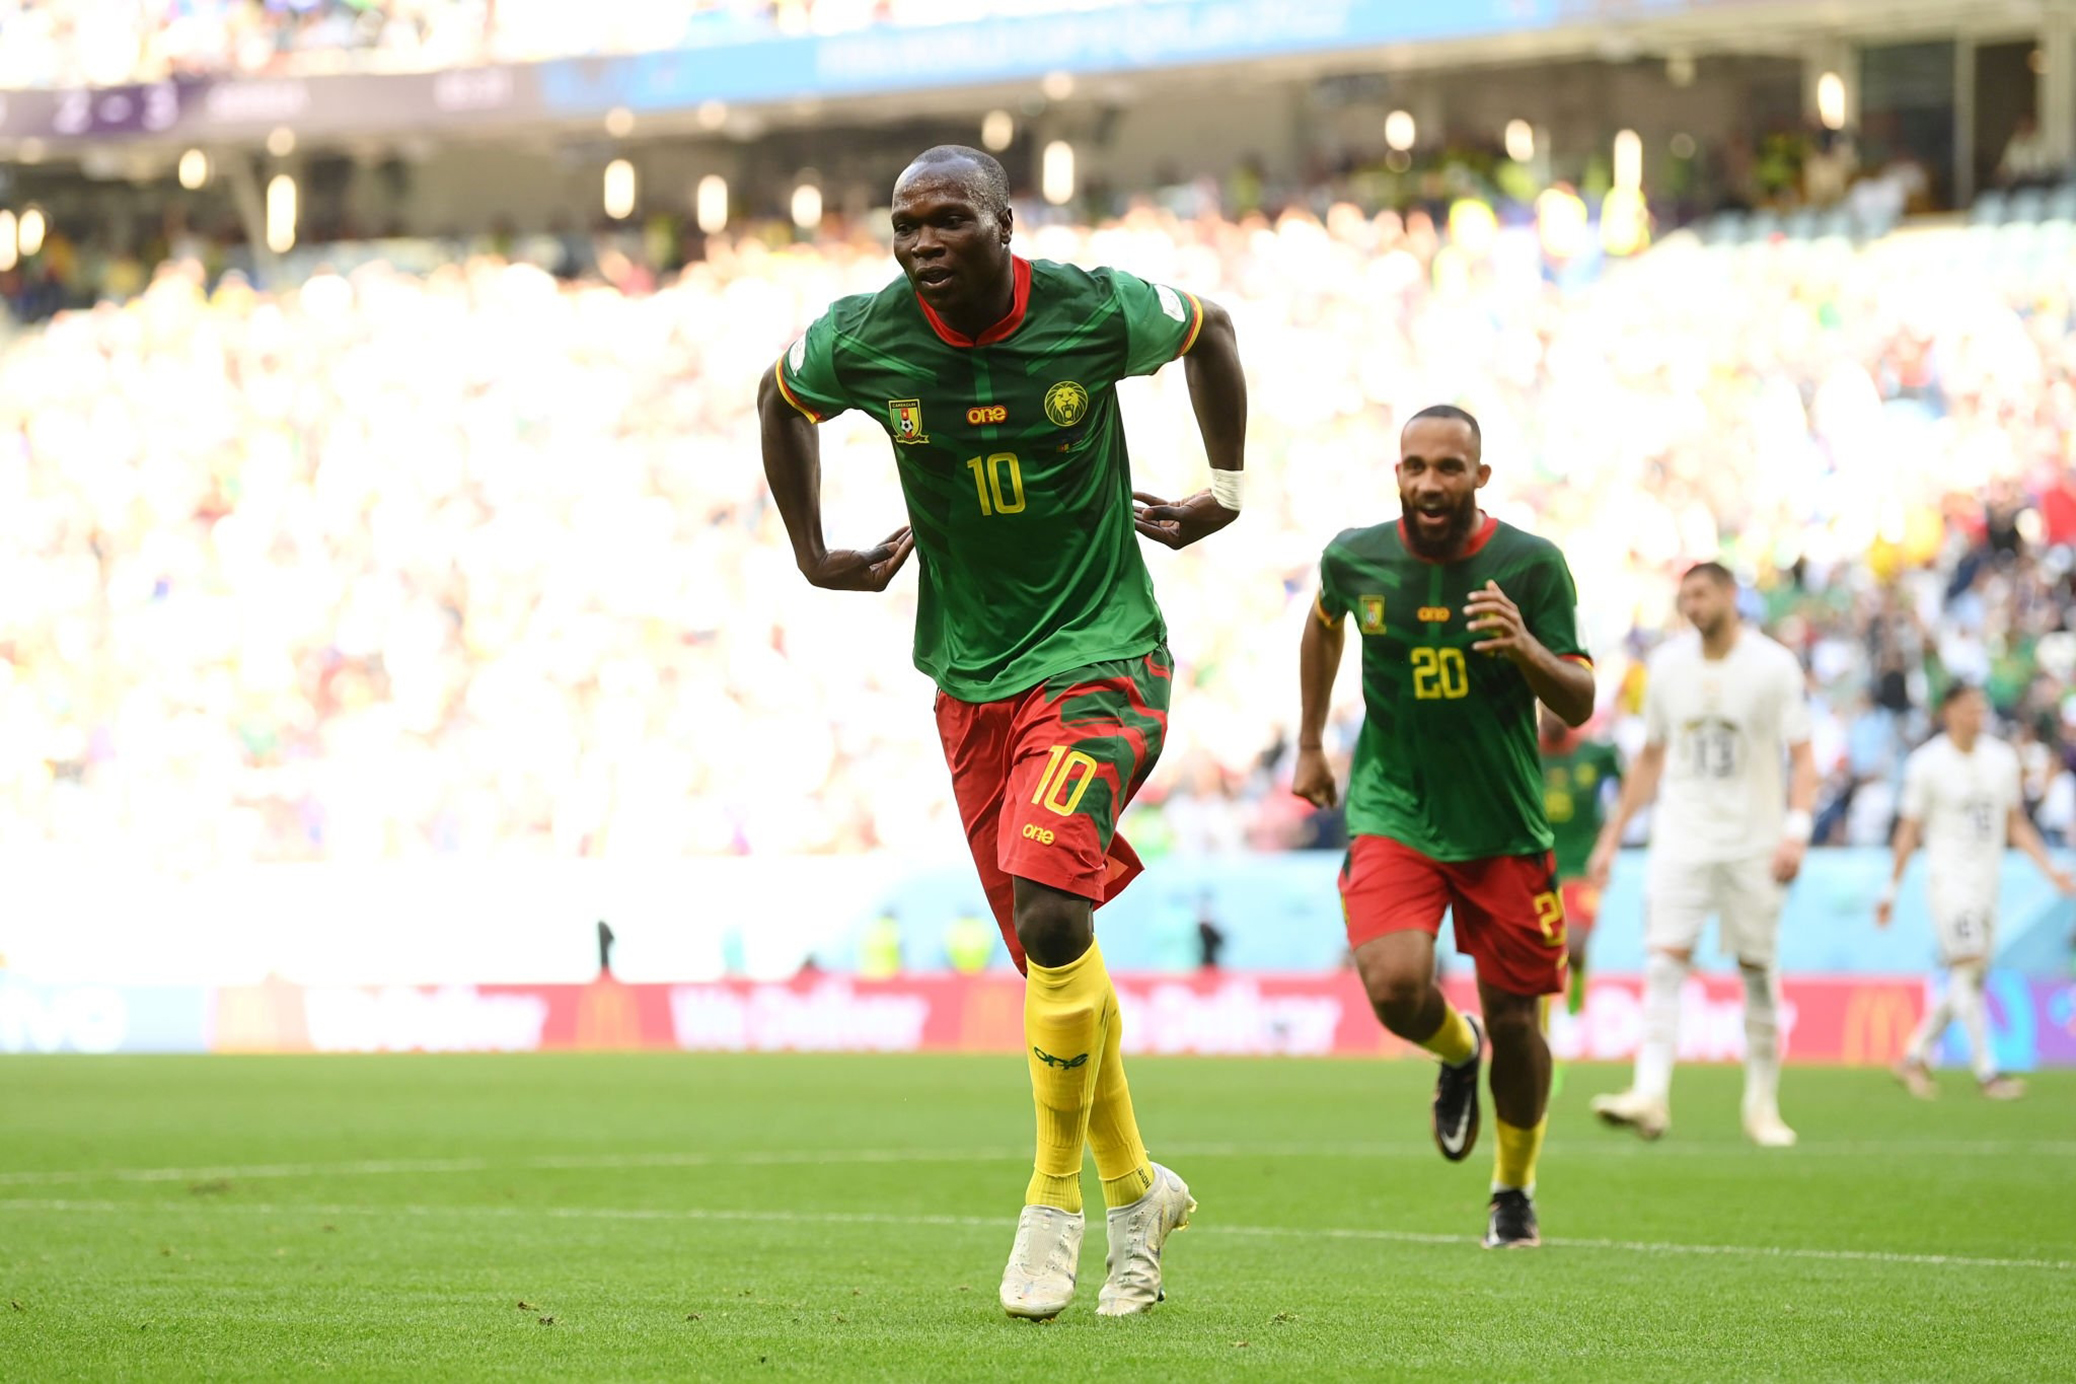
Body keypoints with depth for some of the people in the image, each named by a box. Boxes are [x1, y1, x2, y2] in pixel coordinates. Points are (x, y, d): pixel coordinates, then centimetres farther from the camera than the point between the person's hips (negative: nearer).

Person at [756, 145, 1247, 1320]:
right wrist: (813, 553, 13)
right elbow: (781, 399, 16)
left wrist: (1227, 490, 11)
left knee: (1050, 916, -22)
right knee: (1050, 951, 7)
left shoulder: (1095, 311, -14)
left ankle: (1058, 1195, -6)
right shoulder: (864, 341, -8)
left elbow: (1208, 331, 9)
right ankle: (1136, 1192, 26)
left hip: (1099, 659, -4)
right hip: (970, 681, 4)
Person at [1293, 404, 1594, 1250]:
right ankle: (1455, 1052, 15)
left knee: (1513, 1017, 4)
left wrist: (1526, 648, -30)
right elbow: (1325, 622, 21)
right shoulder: (1355, 559, -4)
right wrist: (1309, 746, 24)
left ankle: (1514, 1190, 28)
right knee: (1394, 985, -22)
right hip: (1392, 810, 0)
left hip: (1503, 824, 0)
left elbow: (1579, 705, -9)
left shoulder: (1531, 567, -10)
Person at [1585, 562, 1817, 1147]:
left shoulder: (1773, 666, -4)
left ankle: (1762, 1104, 14)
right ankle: (1651, 1095, -22)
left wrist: (1796, 830, -19)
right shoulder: (1668, 665, 7)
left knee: (1758, 968, 3)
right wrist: (1612, 836, 14)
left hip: (1753, 844, -2)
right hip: (1681, 840, 2)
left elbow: (1803, 758, -4)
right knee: (1664, 958, -13)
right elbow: (1650, 758, 17)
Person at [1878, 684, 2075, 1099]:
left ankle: (1916, 1058, 19)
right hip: (1949, 877, -6)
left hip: (1987, 879, 6)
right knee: (1967, 969, -15)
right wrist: (1892, 889, 0)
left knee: (1969, 980, 6)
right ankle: (1986, 1072, -16)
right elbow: (1909, 830, 0)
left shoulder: (2002, 759, 10)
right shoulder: (1927, 764, -5)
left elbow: (2016, 825, 16)